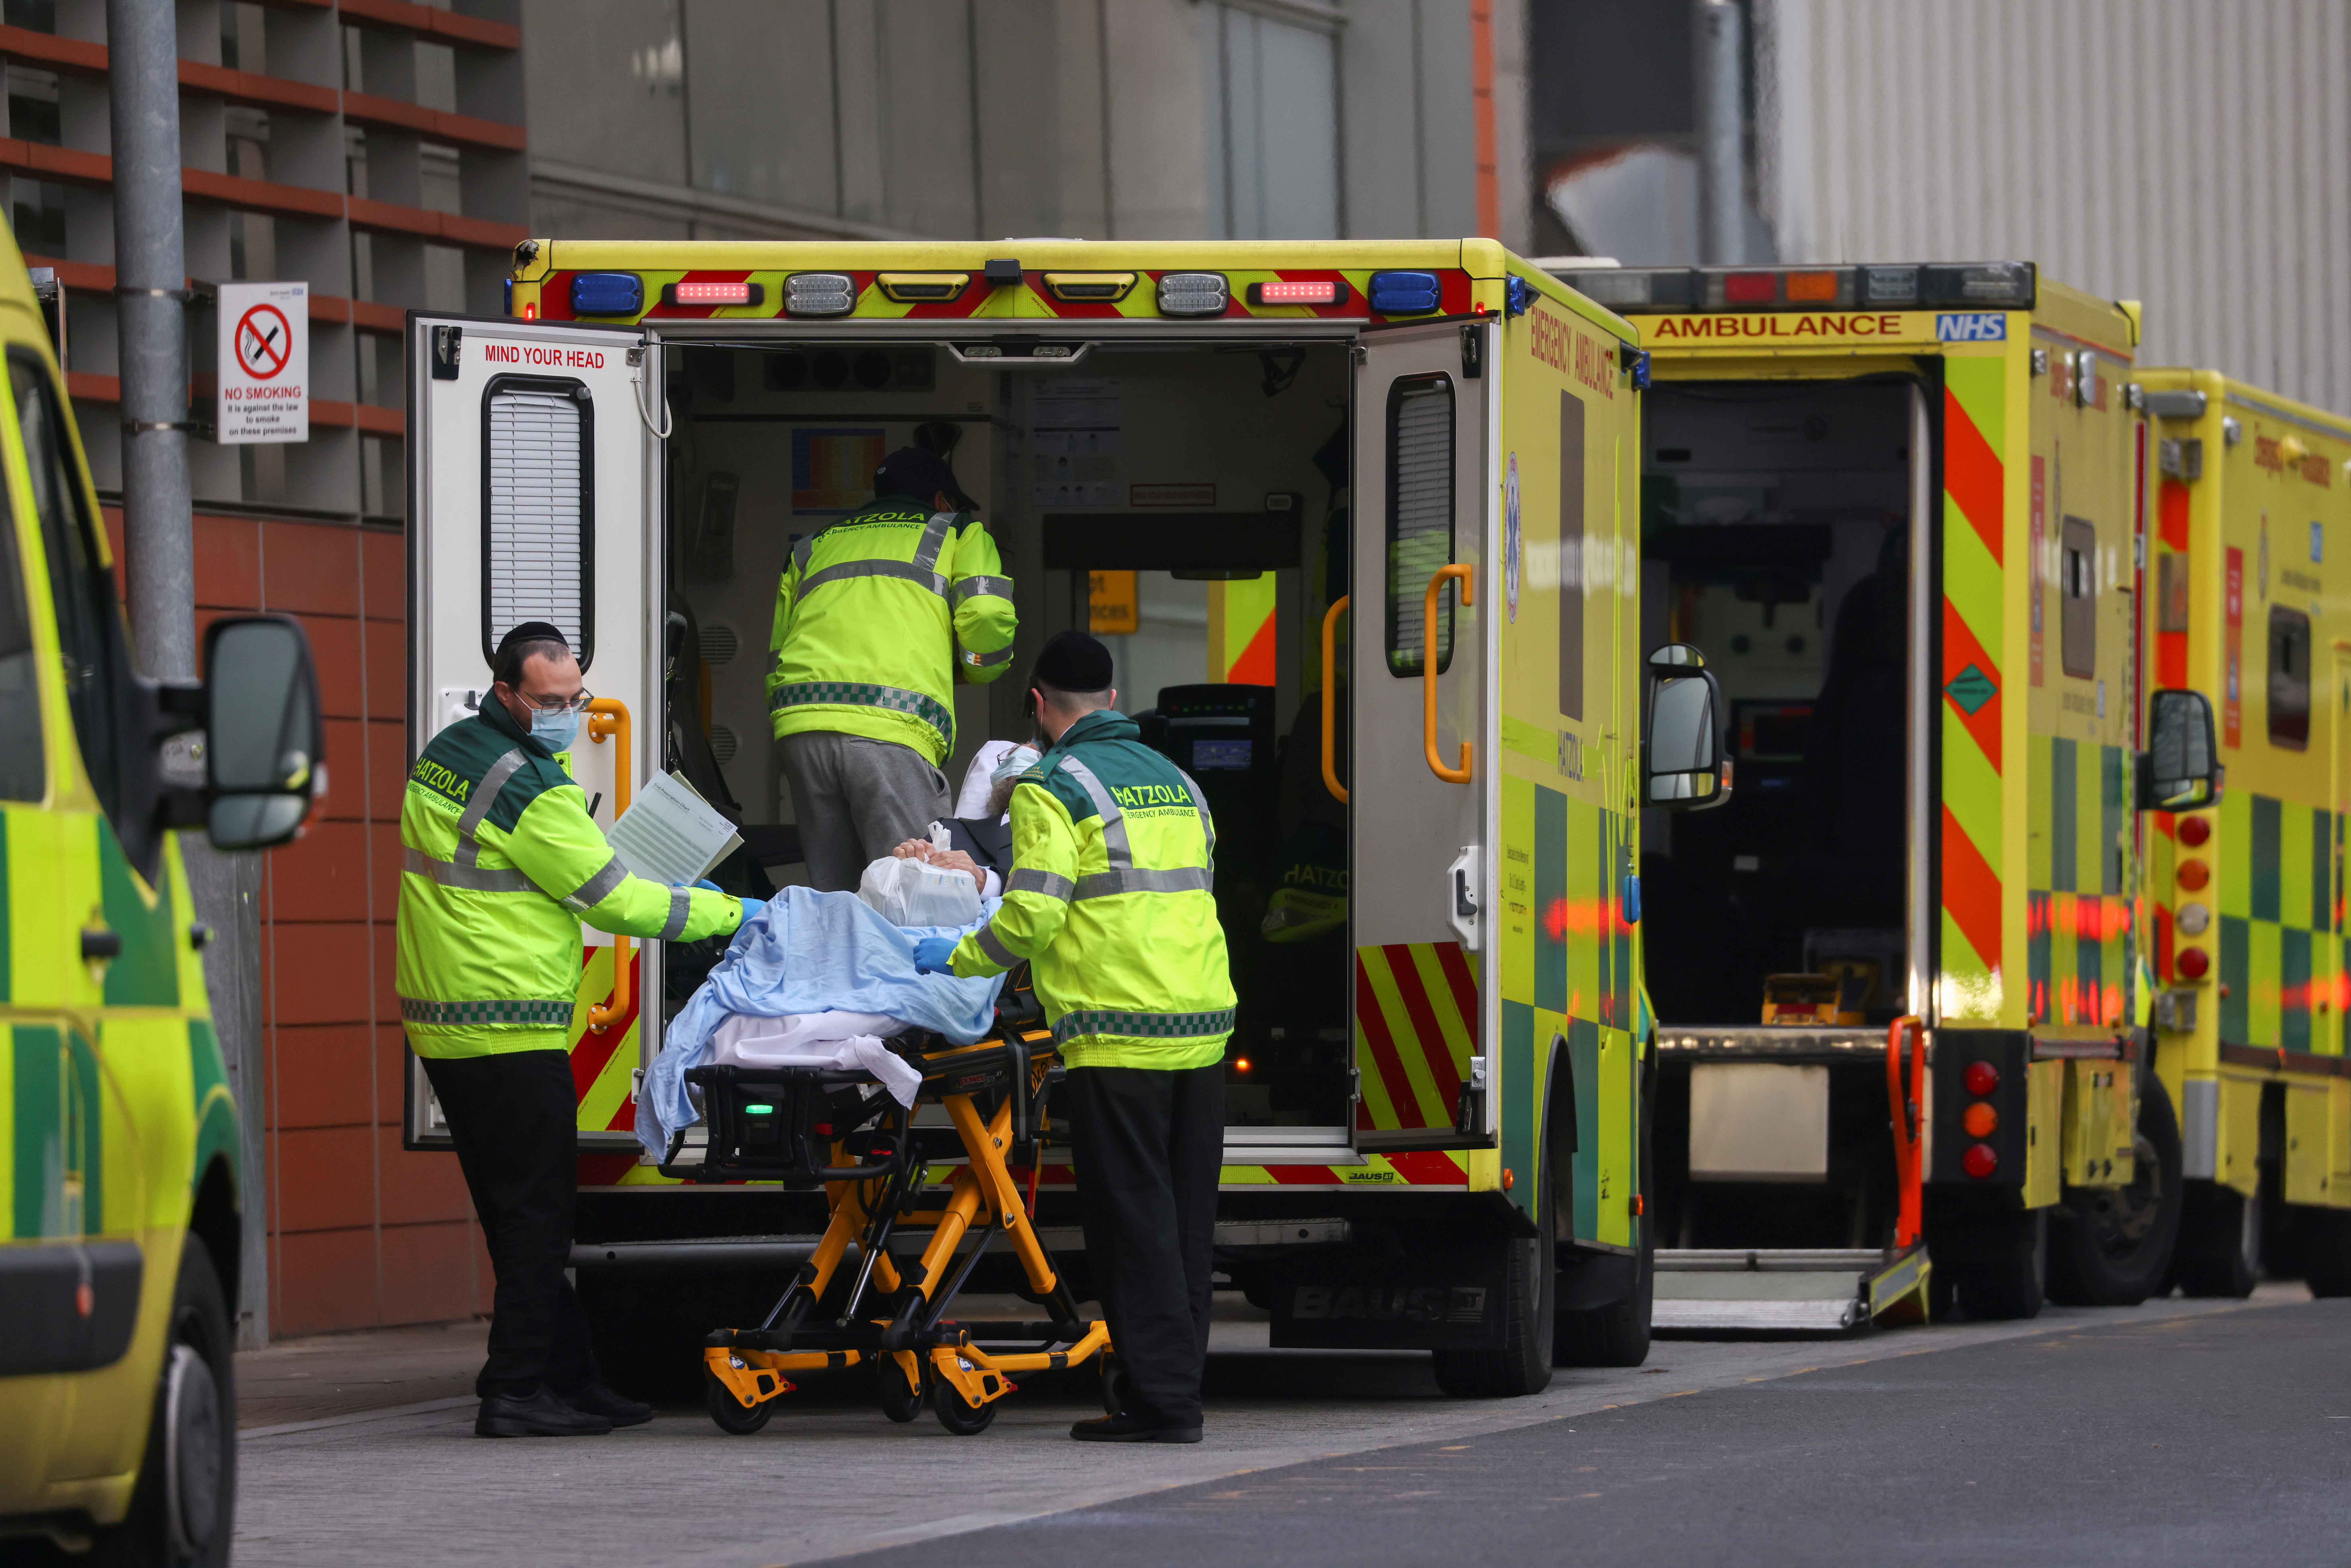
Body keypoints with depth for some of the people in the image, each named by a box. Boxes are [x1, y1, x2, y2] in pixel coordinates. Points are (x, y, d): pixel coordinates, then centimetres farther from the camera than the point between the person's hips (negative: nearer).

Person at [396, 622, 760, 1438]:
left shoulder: (442, 757, 12)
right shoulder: (526, 783, -16)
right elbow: (614, 898, -12)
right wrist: (733, 913, -3)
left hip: (441, 1024, 10)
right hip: (511, 1028, -9)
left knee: (516, 1212, 12)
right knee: (537, 1216, -5)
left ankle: (568, 1378, 17)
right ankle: (518, 1393, -7)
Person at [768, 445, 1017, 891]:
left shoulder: (812, 547, 33)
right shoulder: (957, 534, 20)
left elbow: (777, 647, 26)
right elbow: (987, 618, 4)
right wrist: (973, 668, 23)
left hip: (799, 724, 5)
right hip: (890, 729, -5)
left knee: (835, 898, 6)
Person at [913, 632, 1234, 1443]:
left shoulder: (1053, 787, -5)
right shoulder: (1176, 781, 19)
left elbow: (1032, 915, -13)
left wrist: (960, 957, 3)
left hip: (1118, 1034, -7)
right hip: (1203, 1027, 7)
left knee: (1132, 1223, -4)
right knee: (1184, 1217, 10)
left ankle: (1163, 1399, -6)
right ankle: (1177, 1386, 13)